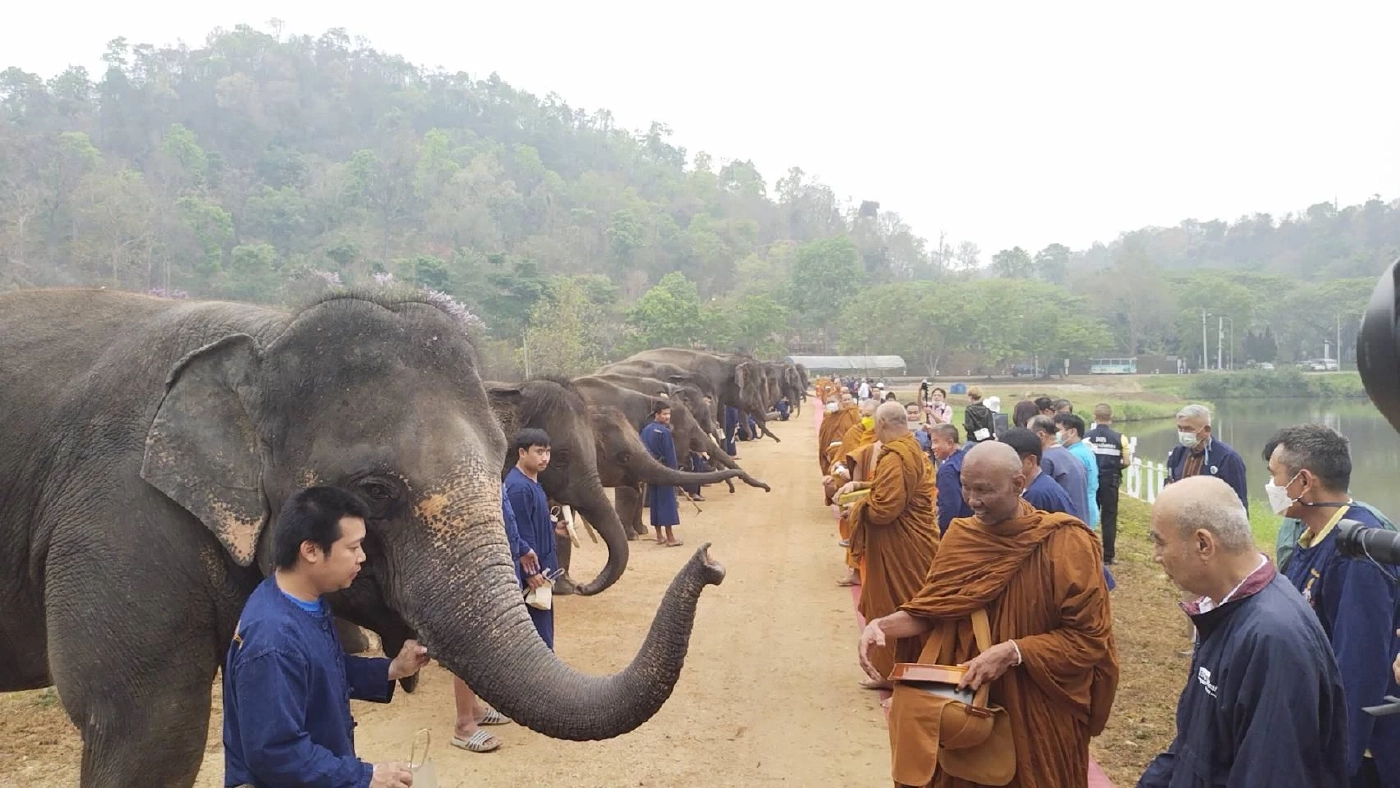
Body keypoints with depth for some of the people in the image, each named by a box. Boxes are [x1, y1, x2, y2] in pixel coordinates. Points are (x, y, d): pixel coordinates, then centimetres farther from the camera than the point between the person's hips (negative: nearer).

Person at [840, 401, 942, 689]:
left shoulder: (894, 457, -23)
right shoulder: (911, 448, 9)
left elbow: (883, 509, -28)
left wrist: (856, 509, -10)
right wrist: (860, 485, 12)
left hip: (901, 547, -10)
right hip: (909, 541, 10)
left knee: (897, 609, 1)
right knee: (899, 607, 16)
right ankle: (890, 671, 24)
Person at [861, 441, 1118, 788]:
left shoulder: (1066, 544, -18)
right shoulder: (961, 535, -3)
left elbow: (1090, 638, -17)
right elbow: (931, 609, 3)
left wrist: (1012, 652, -26)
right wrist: (882, 625, -15)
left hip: (1037, 711, -3)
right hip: (969, 703, 4)